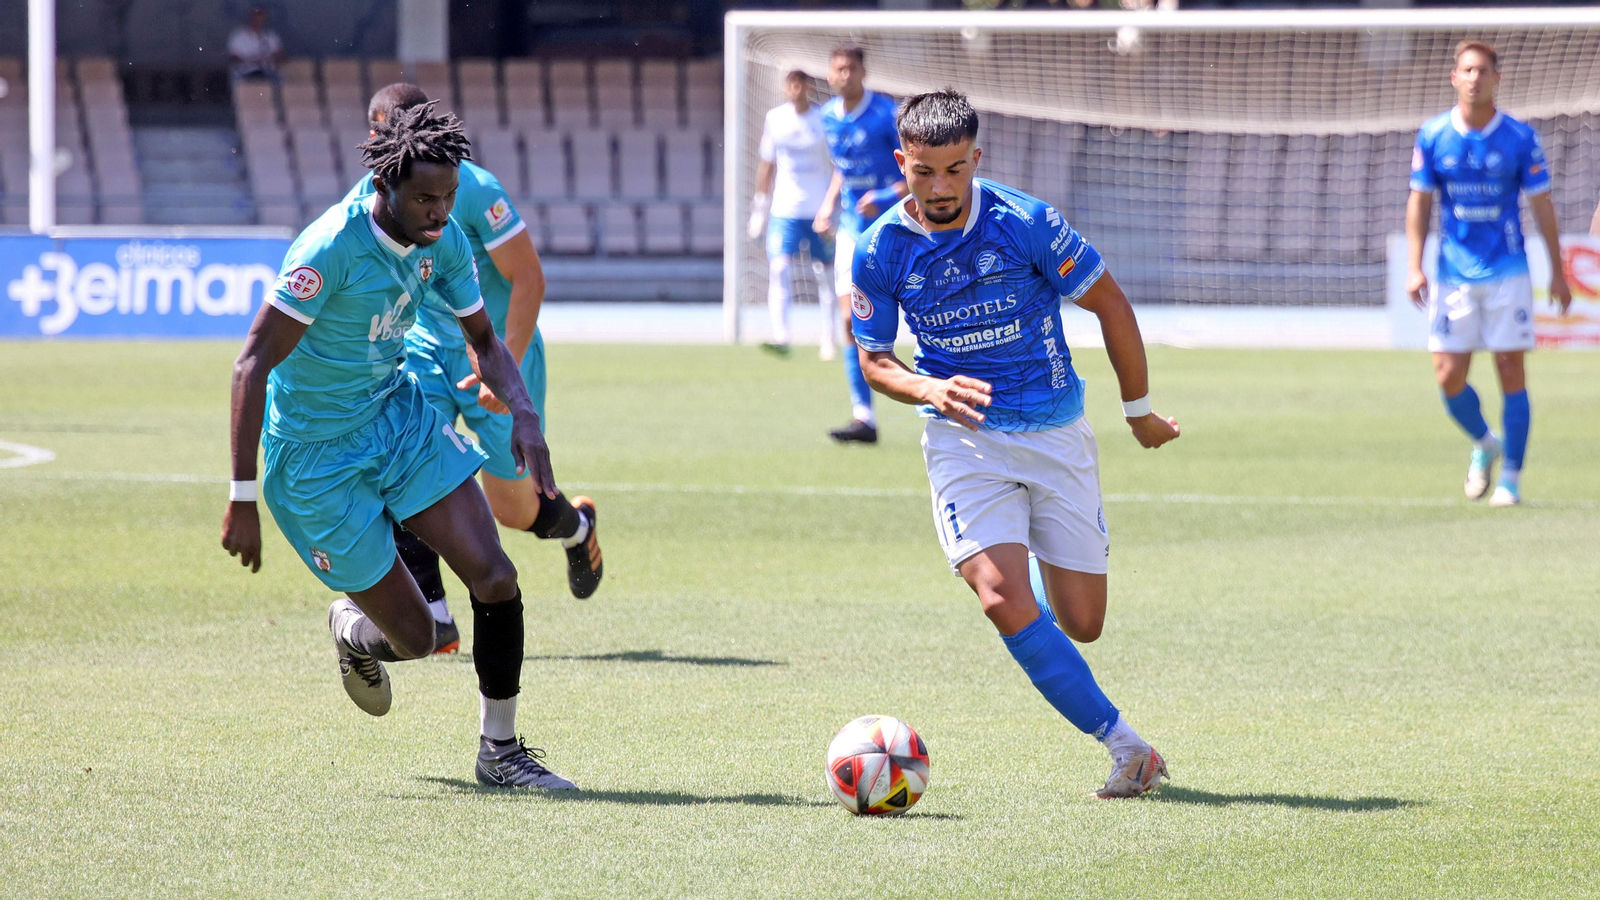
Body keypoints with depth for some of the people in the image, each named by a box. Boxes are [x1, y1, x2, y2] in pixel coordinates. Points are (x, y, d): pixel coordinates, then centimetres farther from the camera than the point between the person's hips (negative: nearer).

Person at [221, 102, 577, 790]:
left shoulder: (443, 241, -6)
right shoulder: (331, 248, -27)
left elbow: (483, 341, 10)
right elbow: (252, 366, -26)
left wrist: (524, 415, -11)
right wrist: (243, 501, -28)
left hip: (399, 415, 6)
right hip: (317, 457, -6)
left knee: (495, 580, -9)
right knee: (414, 637, -3)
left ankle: (499, 751, 8)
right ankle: (352, 629, 35)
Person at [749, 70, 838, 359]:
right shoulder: (775, 118, 4)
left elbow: (840, 167, -1)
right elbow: (767, 165, 13)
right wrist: (760, 206, 11)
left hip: (820, 210, -1)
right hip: (785, 210, 2)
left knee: (826, 275, 3)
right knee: (779, 267, -15)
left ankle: (828, 342, 12)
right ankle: (780, 337, -20)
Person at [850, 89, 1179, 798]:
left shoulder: (1026, 223, -13)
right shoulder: (881, 250, -6)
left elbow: (1111, 306, -1)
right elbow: (873, 360, 6)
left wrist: (1138, 410, 7)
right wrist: (930, 390, -15)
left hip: (1057, 434, 0)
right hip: (964, 438, 0)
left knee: (1081, 624, 1)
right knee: (1004, 602, -22)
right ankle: (1123, 742, -12)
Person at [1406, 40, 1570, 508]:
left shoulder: (1520, 137, -3)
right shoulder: (1433, 136, 0)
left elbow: (1542, 205, 2)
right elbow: (1419, 202, 6)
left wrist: (1557, 272, 2)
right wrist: (1415, 267, -3)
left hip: (1507, 272, -2)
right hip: (1453, 274, 2)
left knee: (1511, 373, -5)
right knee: (1449, 377, -2)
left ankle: (1510, 478, 4)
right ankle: (1484, 445, 26)